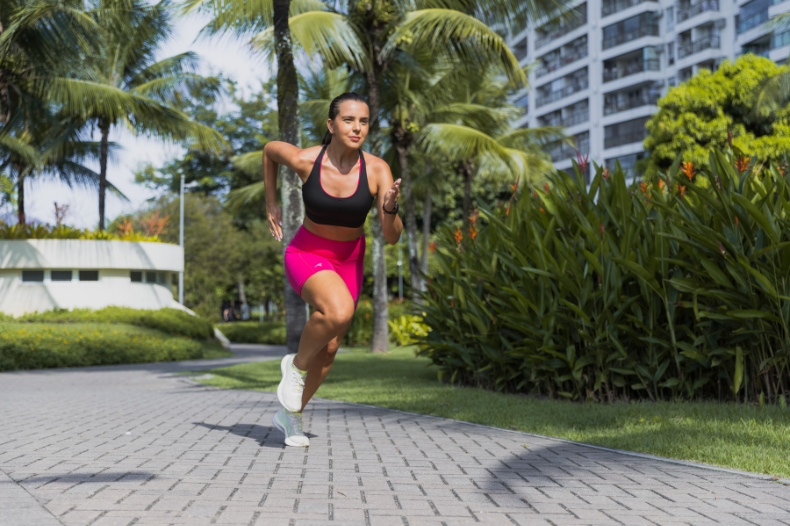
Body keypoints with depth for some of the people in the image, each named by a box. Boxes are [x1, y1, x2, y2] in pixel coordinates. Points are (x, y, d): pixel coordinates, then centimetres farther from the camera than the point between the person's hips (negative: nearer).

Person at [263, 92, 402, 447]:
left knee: (328, 350, 11)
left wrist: (390, 207, -39)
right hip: (306, 254, -3)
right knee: (339, 312, -34)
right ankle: (296, 364, -3)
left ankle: (290, 415, 37)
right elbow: (269, 149, 4)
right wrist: (271, 204, 7)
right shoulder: (304, 160, -20)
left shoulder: (377, 170, -18)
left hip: (348, 261, 3)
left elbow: (392, 237, -18)